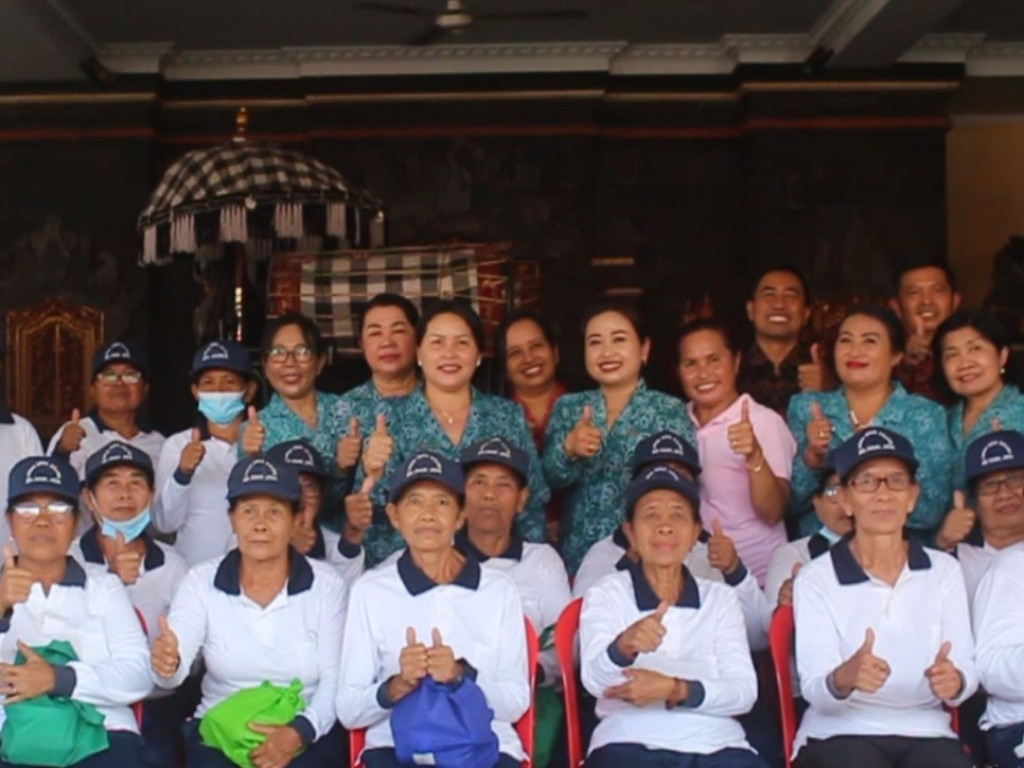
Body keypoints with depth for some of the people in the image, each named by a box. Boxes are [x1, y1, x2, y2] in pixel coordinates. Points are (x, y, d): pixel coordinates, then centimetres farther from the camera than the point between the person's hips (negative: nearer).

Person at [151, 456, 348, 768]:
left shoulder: (327, 585, 1)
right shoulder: (201, 582, 3)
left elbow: (335, 679, -4)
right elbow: (173, 665, -10)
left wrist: (301, 731, -21)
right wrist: (166, 663, -34)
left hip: (309, 736, -1)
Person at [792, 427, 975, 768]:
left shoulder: (944, 571, 10)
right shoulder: (815, 579, 1)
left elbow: (967, 670, 2)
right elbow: (814, 689, -9)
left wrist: (954, 681, -22)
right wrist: (844, 678, -32)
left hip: (926, 733, 2)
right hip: (839, 734, -2)